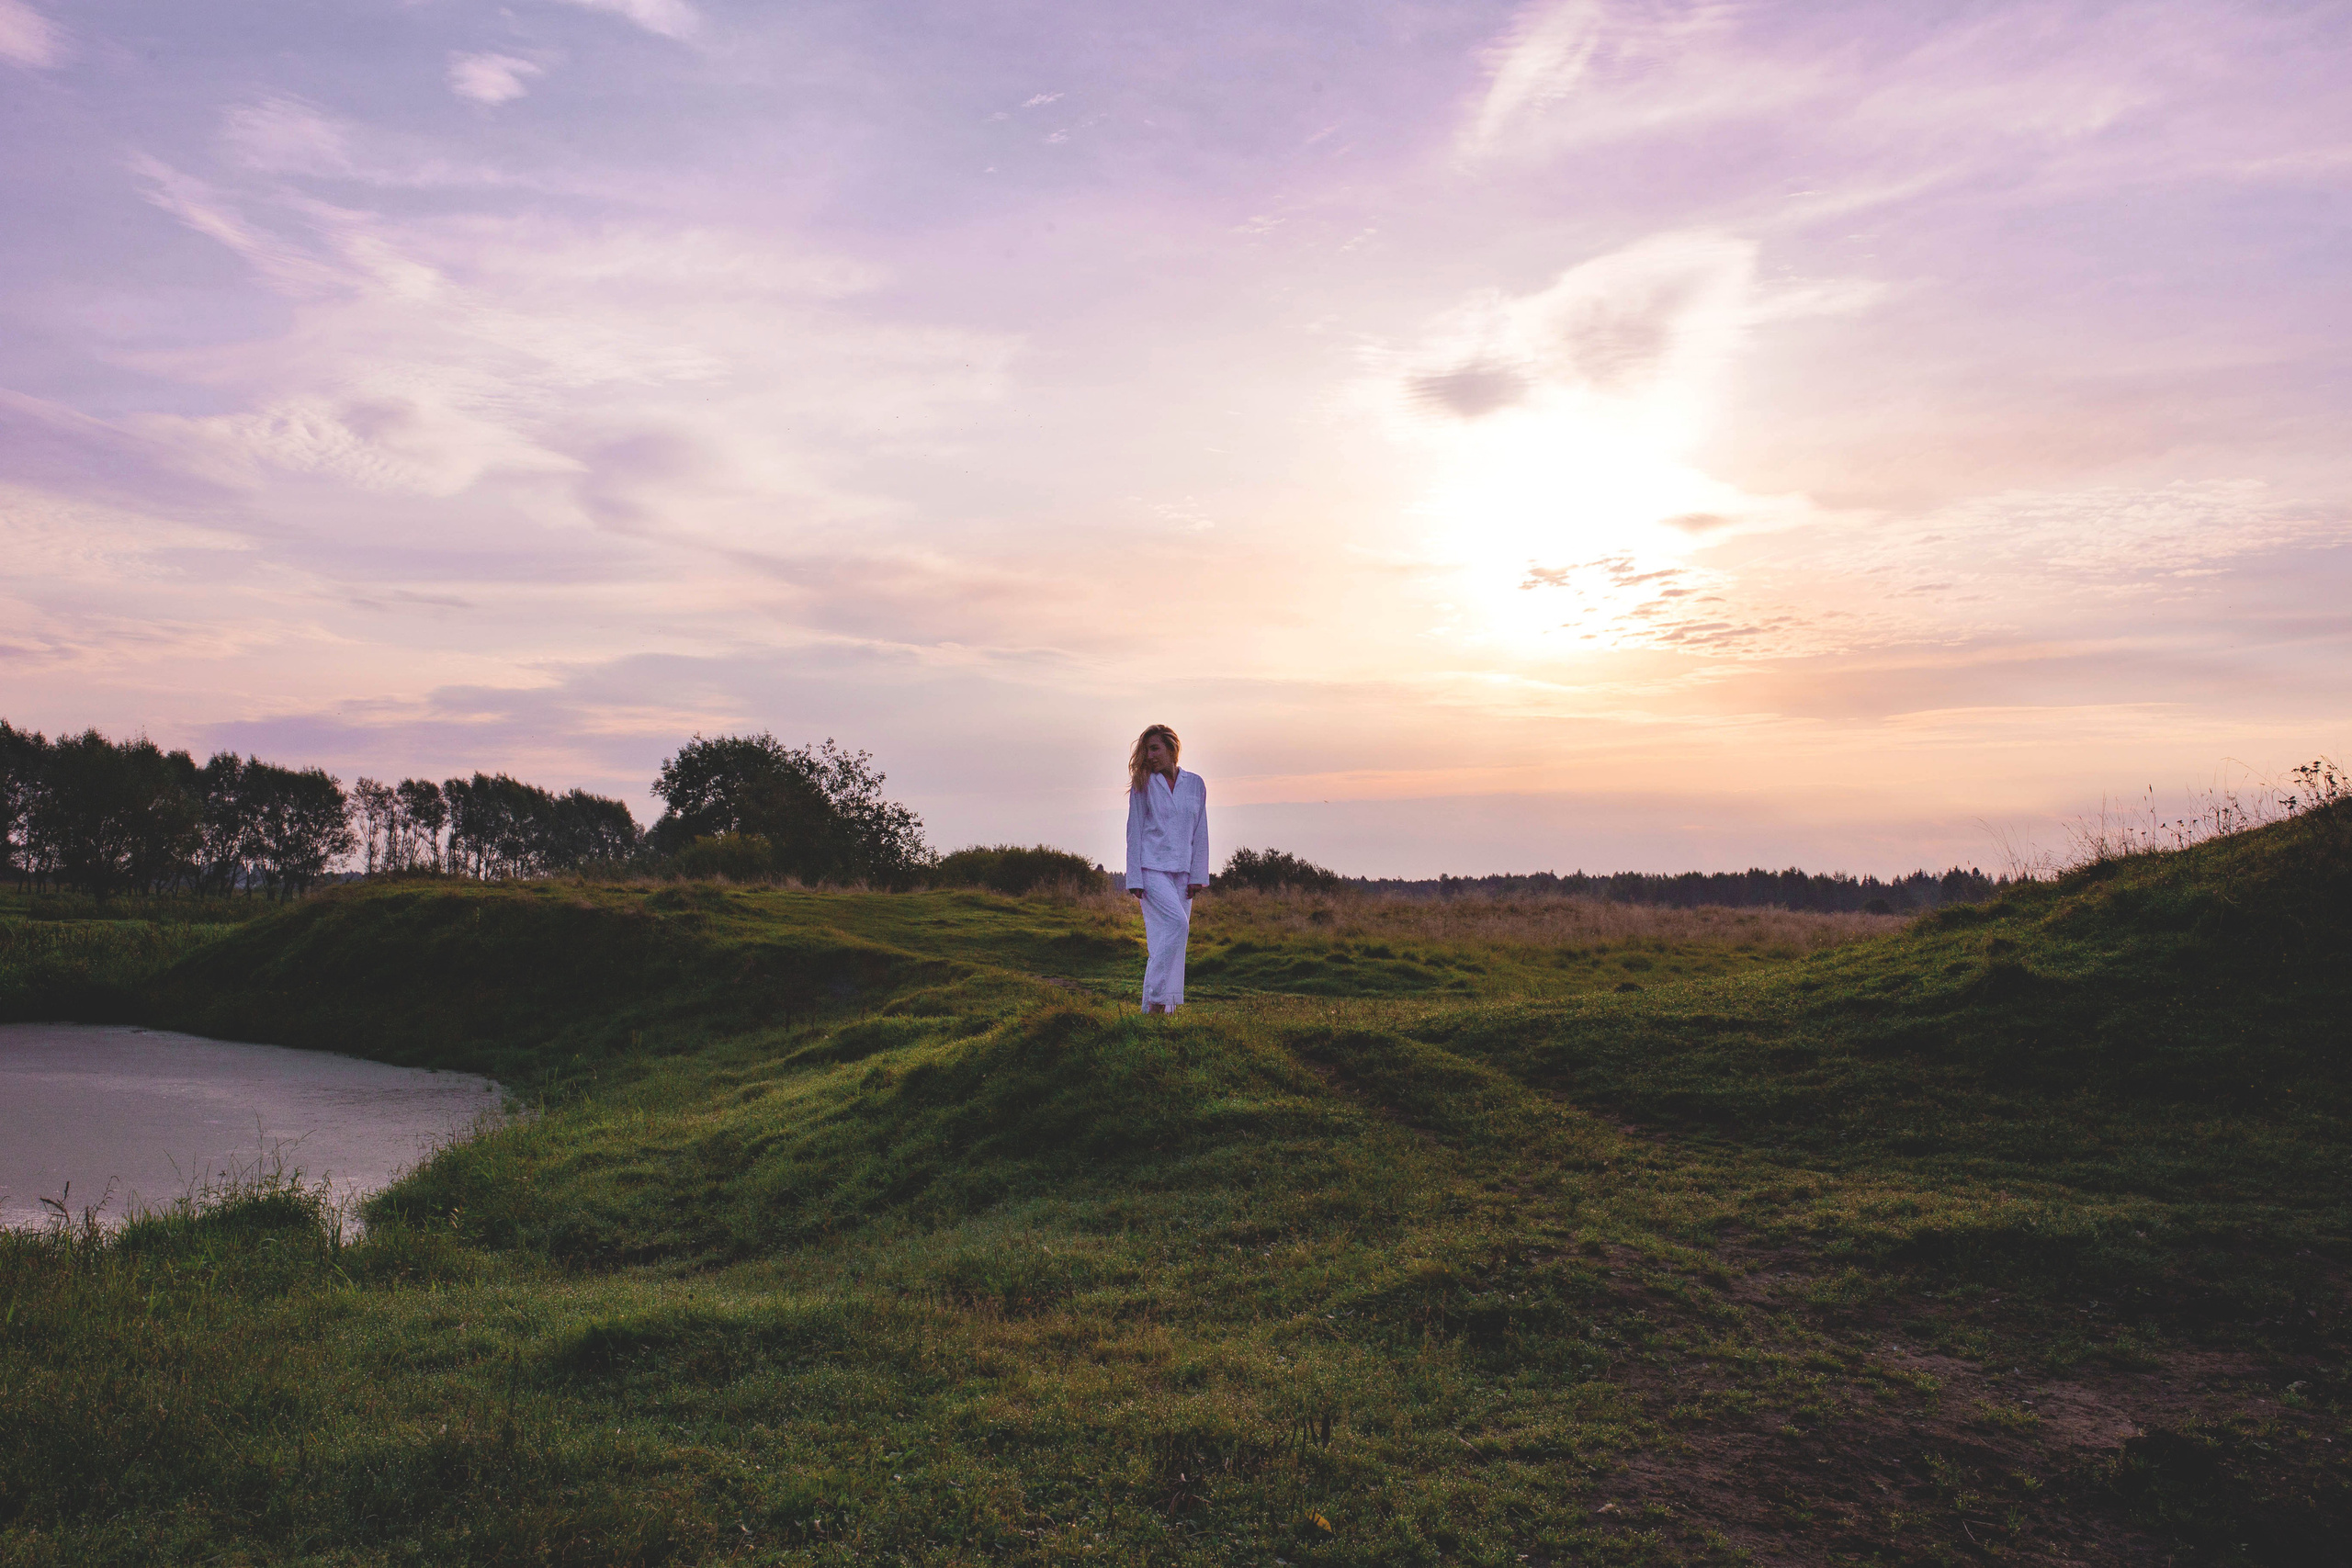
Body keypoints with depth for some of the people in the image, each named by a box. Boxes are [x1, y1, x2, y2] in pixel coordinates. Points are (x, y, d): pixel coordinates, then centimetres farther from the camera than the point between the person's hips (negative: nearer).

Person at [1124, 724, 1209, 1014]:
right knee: (1177, 924, -21)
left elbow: (1200, 832, 10)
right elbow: (1134, 831, 1)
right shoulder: (1143, 785, 2)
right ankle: (1157, 999, -16)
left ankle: (1152, 1008, 8)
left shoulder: (1195, 784, 9)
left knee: (1171, 937, 2)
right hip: (1152, 868, -4)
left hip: (1181, 870, 4)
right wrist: (1134, 879, -5)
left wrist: (1197, 876, 4)